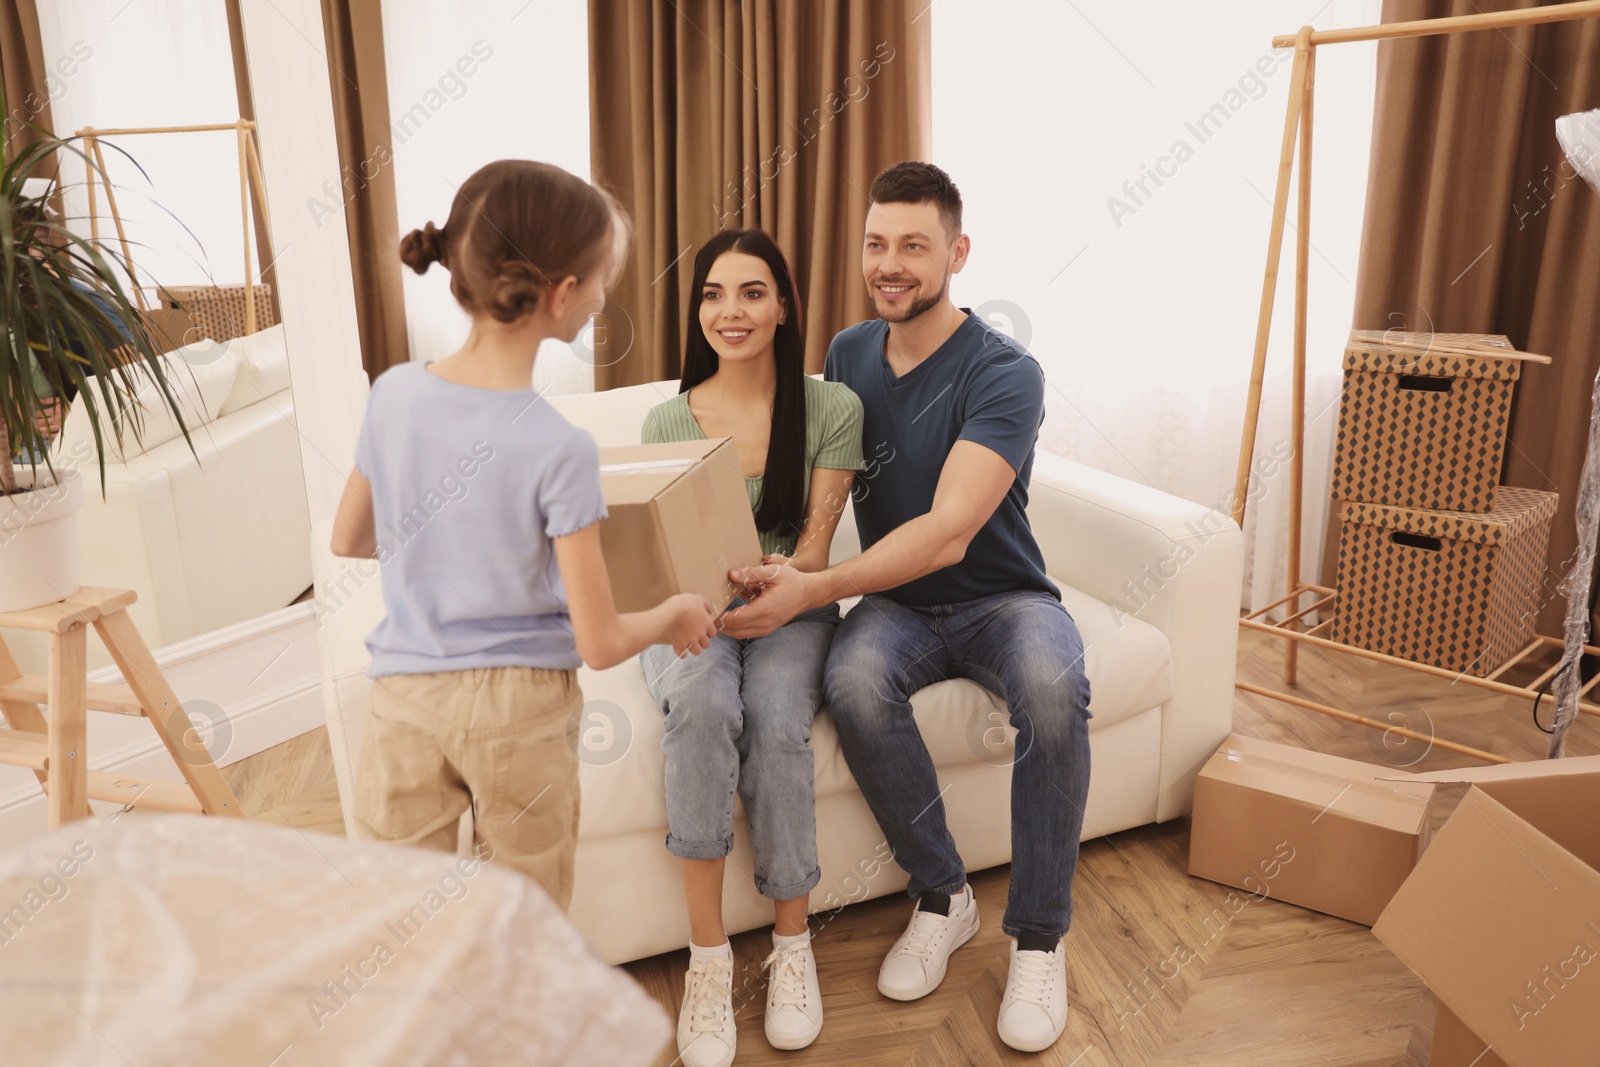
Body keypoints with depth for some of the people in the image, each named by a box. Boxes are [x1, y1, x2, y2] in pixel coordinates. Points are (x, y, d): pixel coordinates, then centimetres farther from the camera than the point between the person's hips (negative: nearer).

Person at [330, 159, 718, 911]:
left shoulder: (393, 394, -6)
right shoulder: (559, 450, -20)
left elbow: (348, 540, 11)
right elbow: (600, 643, -16)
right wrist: (675, 615, 4)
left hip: (405, 699, 4)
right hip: (520, 707, -3)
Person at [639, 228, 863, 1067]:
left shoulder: (831, 409, -2)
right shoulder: (668, 422, 1)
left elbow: (815, 548, -5)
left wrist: (783, 575, -28)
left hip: (789, 614, 0)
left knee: (776, 722, -32)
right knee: (702, 705, -34)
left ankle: (792, 944, -10)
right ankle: (708, 956, -22)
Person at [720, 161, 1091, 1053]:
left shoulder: (1004, 373, -16)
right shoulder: (849, 354, 3)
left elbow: (948, 534, -27)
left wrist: (814, 589, -37)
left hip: (1001, 597, -3)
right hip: (897, 603, 3)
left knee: (1054, 688, -36)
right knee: (853, 679, -31)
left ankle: (1039, 934, -12)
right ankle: (944, 896, -7)